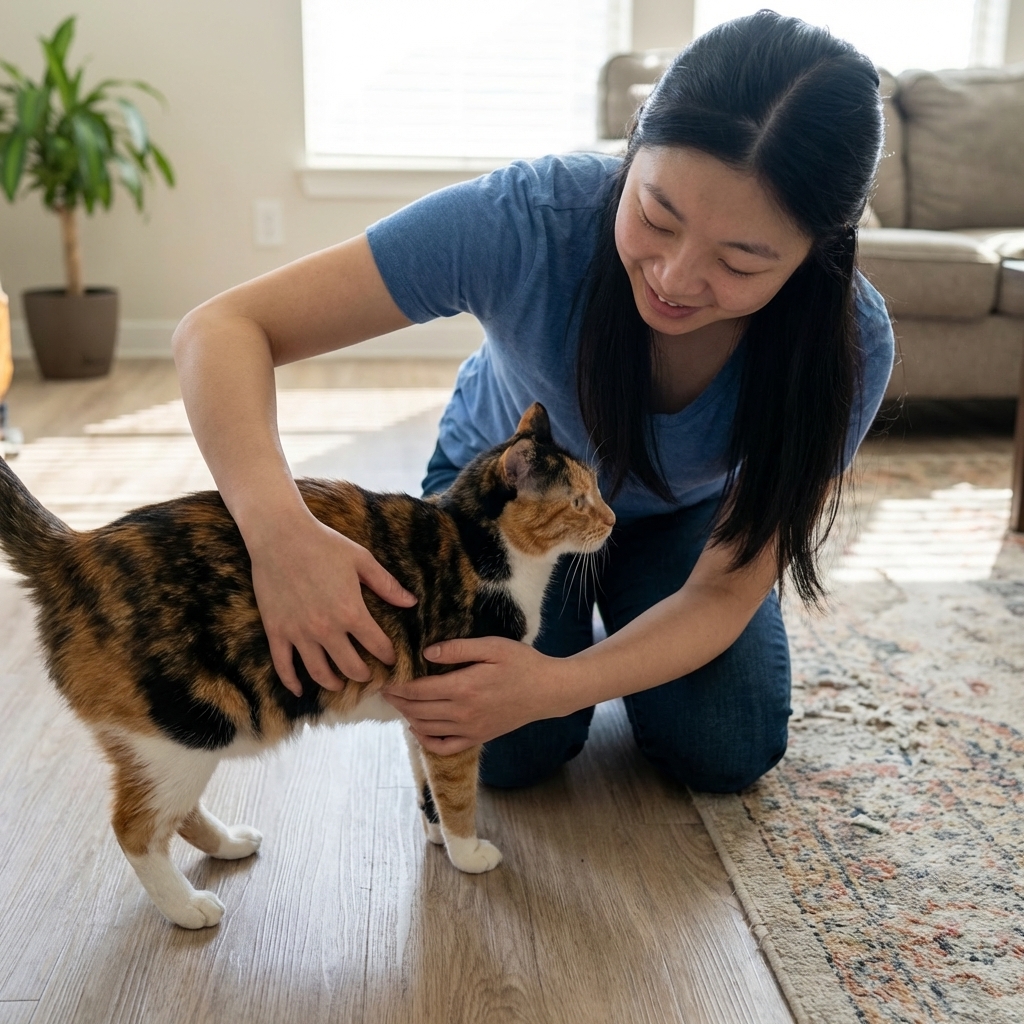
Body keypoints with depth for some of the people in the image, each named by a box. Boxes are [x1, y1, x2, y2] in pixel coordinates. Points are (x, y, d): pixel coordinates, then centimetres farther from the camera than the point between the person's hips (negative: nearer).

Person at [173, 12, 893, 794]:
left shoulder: (849, 346, -33)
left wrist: (554, 684, -46)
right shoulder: (528, 218, -39)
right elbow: (224, 329, -37)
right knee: (508, 756, -15)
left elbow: (726, 593, -27)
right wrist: (278, 524, -57)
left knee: (727, 753, -13)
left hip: (678, 518, 2)